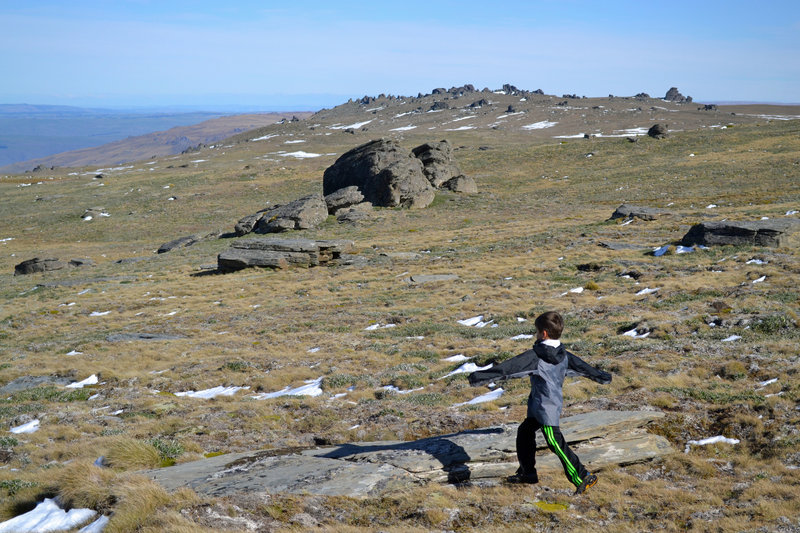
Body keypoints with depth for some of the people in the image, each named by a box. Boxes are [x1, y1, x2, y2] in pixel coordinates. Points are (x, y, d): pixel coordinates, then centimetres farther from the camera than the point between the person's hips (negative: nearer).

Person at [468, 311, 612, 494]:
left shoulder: (535, 356, -18)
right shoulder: (563, 355, 6)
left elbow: (509, 367, -20)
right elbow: (582, 366, 21)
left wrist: (481, 377, -19)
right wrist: (602, 377, 40)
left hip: (545, 408, -9)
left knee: (556, 443, -8)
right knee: (525, 431, 21)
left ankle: (583, 477, -9)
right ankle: (527, 472, 31)